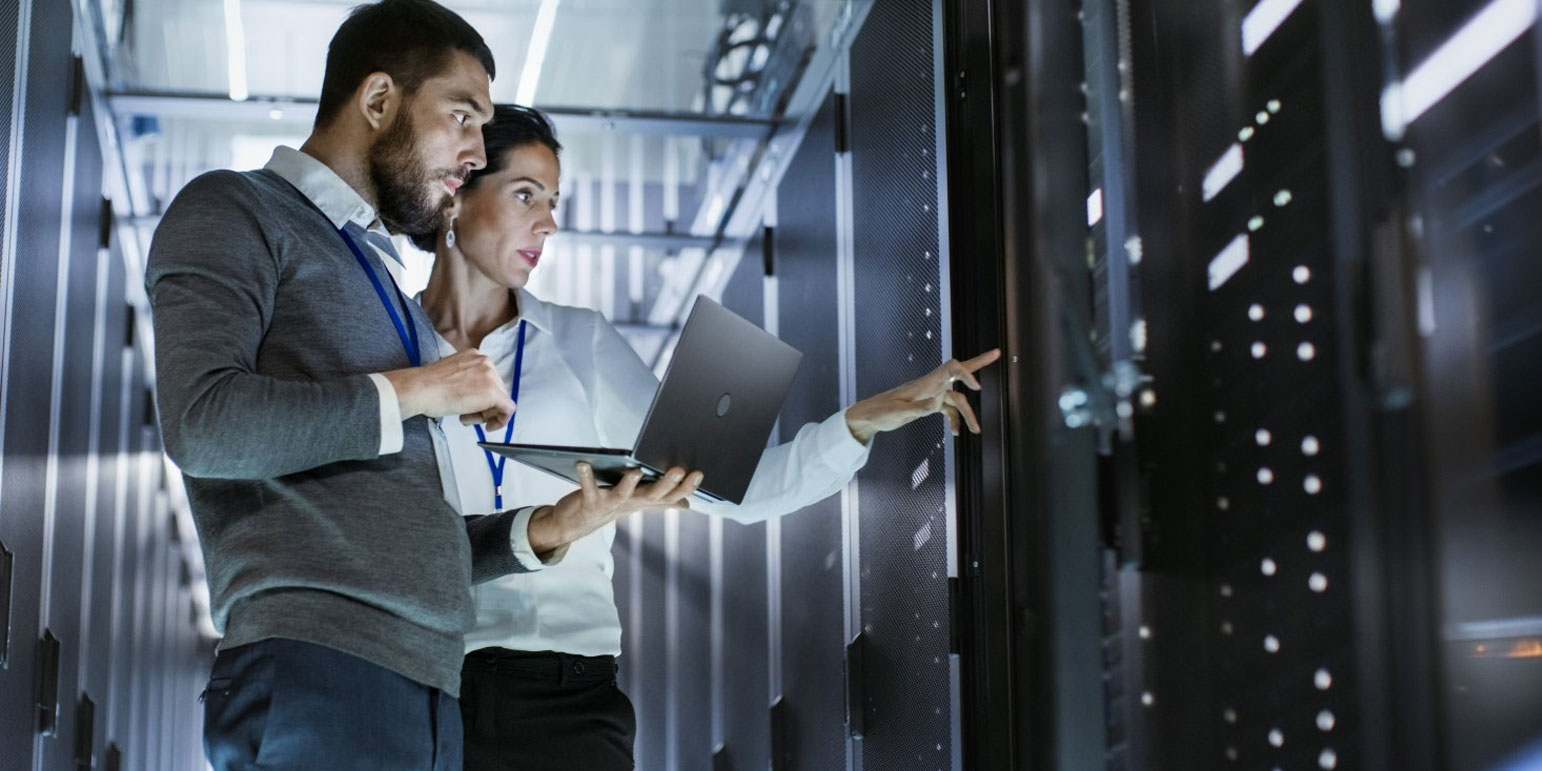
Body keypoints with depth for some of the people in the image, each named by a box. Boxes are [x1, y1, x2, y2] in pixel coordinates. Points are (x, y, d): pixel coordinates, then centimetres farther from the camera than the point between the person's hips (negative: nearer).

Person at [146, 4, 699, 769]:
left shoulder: (382, 282, 27)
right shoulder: (234, 213, 4)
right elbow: (201, 422, -15)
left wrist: (547, 527, 8)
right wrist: (412, 390, -6)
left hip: (427, 687, 8)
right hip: (315, 672, -7)